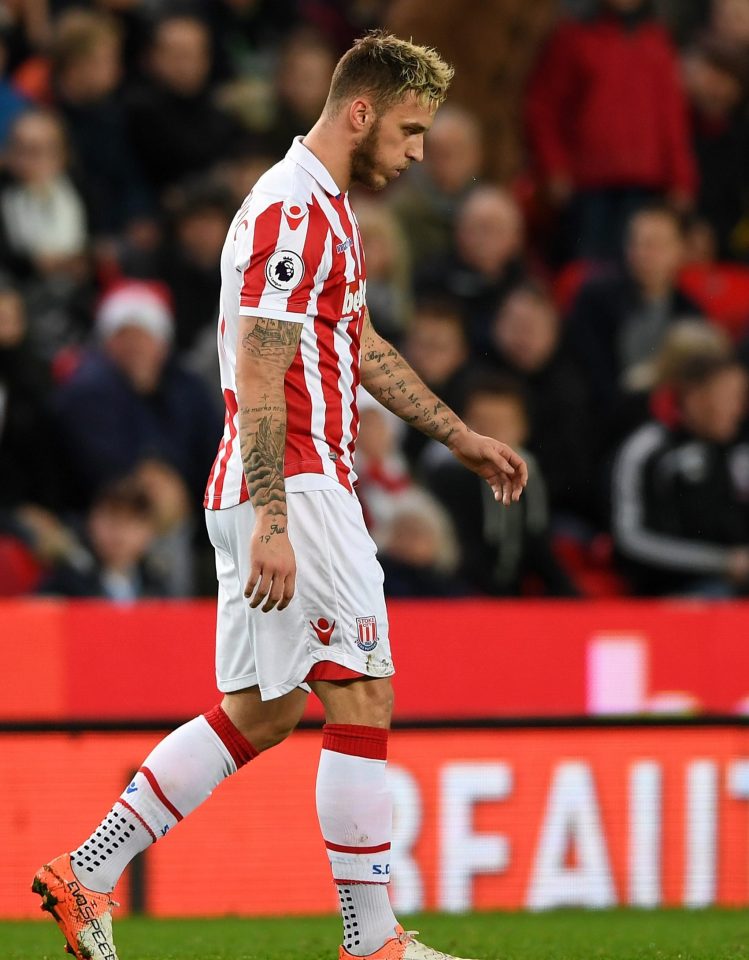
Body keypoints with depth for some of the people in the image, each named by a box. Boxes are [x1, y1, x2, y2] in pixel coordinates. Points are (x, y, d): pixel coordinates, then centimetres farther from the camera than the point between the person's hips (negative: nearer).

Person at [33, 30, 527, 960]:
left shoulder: (321, 209, 18)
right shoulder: (294, 213, -15)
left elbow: (360, 349, 29)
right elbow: (259, 375, -21)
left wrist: (461, 437, 31)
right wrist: (271, 520, -25)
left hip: (265, 496, 10)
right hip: (293, 490, -10)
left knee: (258, 711, 11)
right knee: (361, 698, -6)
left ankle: (84, 874, 11)